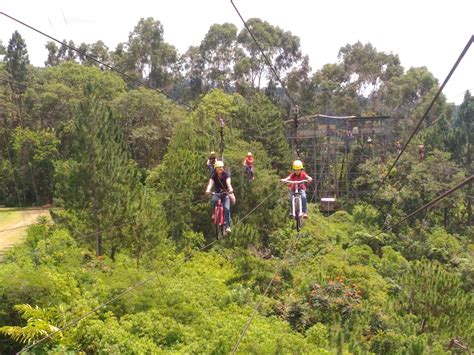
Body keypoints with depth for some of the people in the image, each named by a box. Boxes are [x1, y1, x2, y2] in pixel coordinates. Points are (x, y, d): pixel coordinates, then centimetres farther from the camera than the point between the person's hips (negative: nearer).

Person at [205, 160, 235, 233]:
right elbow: (210, 183, -31)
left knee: (226, 208, -19)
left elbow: (228, 183, -36)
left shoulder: (226, 175, -18)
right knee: (214, 200, -34)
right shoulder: (214, 176, -14)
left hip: (225, 192, -1)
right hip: (217, 192, 1)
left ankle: (227, 226, -15)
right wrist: (208, 190, -53)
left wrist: (230, 189, -58)